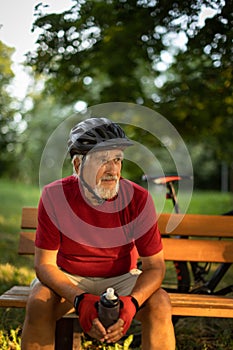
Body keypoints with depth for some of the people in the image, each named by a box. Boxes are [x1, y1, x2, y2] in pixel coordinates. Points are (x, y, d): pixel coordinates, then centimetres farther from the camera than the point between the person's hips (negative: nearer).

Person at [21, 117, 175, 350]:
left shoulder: (138, 198, -17)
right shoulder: (54, 195, -18)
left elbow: (154, 266, -13)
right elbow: (45, 263, -15)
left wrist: (132, 302, -34)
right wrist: (80, 300, -33)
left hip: (121, 279, 1)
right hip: (68, 279, 0)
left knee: (160, 303, -26)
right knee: (39, 302, -30)